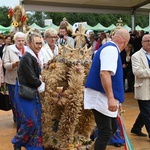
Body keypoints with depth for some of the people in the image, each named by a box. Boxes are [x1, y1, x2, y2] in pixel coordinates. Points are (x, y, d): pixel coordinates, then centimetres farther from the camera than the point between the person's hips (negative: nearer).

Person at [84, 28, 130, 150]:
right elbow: (104, 73, -28)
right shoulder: (112, 49, -15)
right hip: (101, 97, -11)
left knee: (112, 128, 18)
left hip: (104, 97, 11)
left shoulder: (109, 47, 17)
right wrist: (111, 98, -33)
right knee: (106, 132, -6)